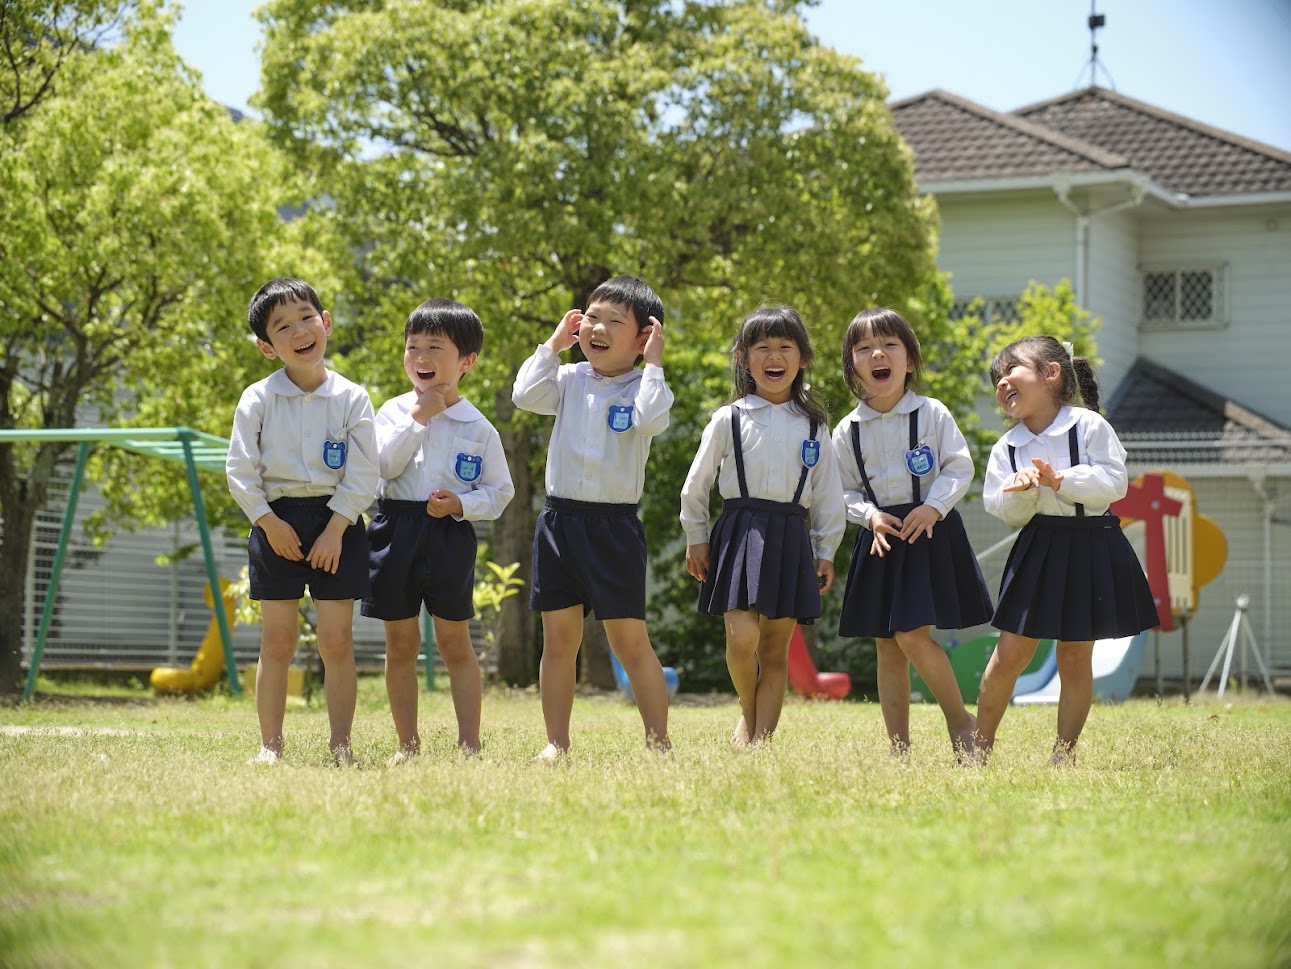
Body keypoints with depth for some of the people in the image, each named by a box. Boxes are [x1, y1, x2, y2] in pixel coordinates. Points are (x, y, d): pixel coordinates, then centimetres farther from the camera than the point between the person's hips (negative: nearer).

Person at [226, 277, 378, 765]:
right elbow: (240, 471, -1)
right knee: (277, 643, 2)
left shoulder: (351, 398, 0)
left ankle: (341, 743, 7)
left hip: (337, 523, 0)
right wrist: (270, 523, -10)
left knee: (337, 641, 0)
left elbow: (363, 475, -2)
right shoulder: (258, 399, 0)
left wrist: (336, 528, -10)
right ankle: (270, 743, 7)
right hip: (277, 520, 0)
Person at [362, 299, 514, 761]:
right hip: (396, 529, 2)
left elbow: (500, 491, 4)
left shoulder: (478, 428, 1)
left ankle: (469, 743, 5)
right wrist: (416, 420, -15)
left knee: (455, 642, 1)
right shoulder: (394, 411, 4)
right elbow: (382, 465, -11)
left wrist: (461, 505, -13)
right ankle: (408, 744, 15)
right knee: (400, 644, 7)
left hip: (450, 535, -2)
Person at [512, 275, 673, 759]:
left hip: (614, 526, -4)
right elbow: (526, 395, -7)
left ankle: (658, 741, 5)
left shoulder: (643, 387, -2)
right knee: (558, 639, 6)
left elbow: (650, 420, -23)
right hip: (560, 520, 4)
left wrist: (653, 363, -15)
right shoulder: (571, 379, 8)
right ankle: (557, 742, 13)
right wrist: (553, 344, 1)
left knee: (630, 640, -3)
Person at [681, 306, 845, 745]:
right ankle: (747, 713, 11)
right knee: (742, 636, -16)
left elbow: (828, 494, 12)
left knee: (775, 649, 3)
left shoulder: (812, 426, 9)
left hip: (791, 539, 2)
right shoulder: (729, 420, 2)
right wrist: (696, 538, 7)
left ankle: (762, 738, 8)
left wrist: (826, 552, 8)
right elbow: (696, 483, 8)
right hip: (740, 533, -2)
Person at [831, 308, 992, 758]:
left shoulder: (932, 414, -3)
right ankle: (899, 750, 10)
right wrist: (871, 516, -10)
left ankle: (961, 721, 4)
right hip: (880, 537, 4)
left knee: (912, 635, -15)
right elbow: (845, 491, 8)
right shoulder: (848, 431, 3)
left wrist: (933, 506, -15)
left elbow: (960, 467, -2)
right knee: (887, 649, 4)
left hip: (930, 530, -3)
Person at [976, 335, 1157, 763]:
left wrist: (1060, 481, -21)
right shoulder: (1007, 447, 5)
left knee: (1075, 659, 5)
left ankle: (1065, 752, 14)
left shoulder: (1089, 425, -6)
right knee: (1011, 652, -2)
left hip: (1091, 550, -2)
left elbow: (1115, 483, -14)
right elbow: (1007, 511, 0)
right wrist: (1022, 489, -20)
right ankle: (980, 745, 10)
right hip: (1037, 550, 2)